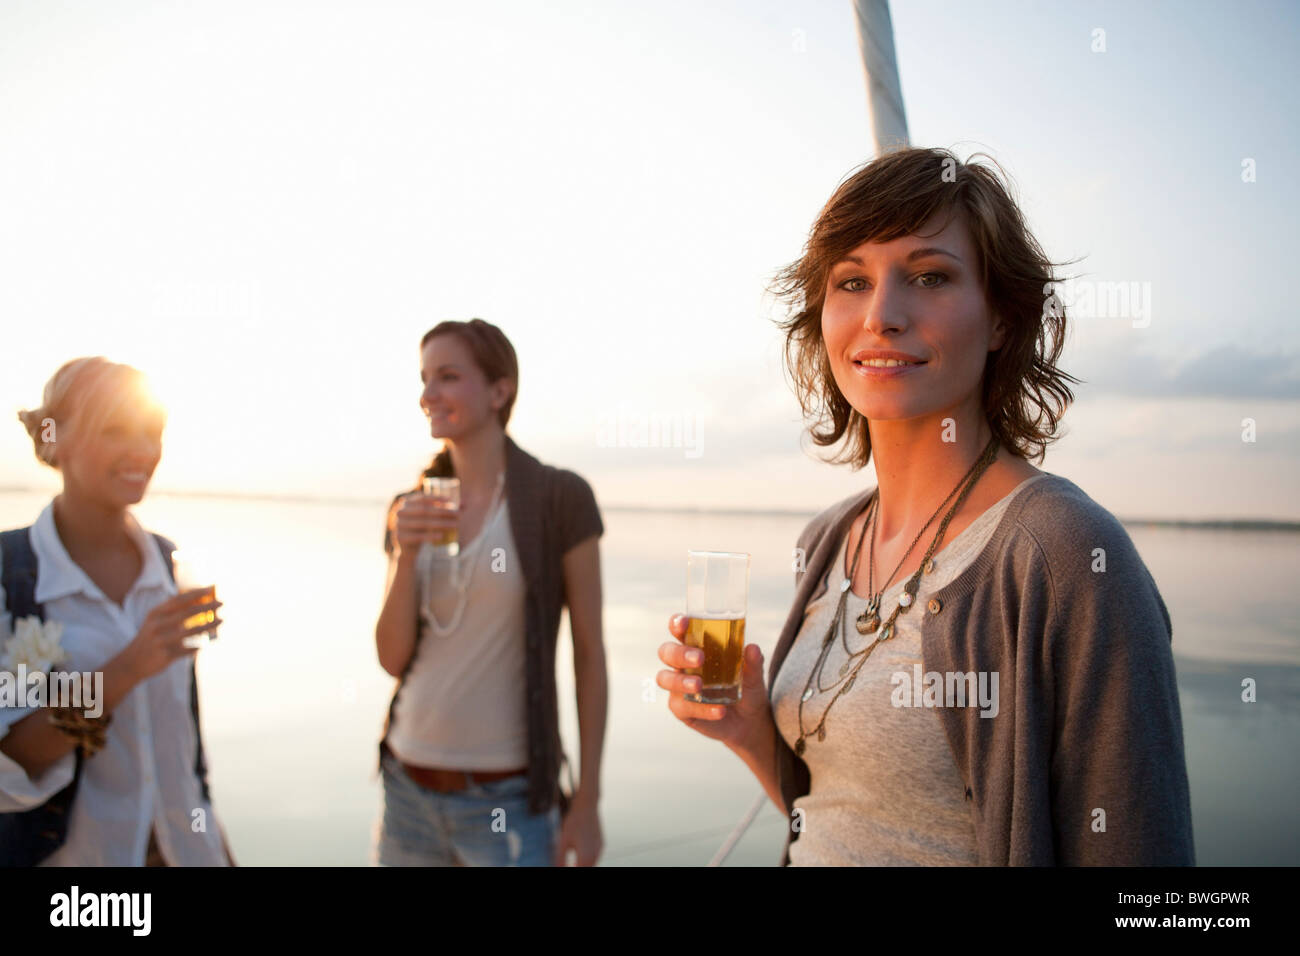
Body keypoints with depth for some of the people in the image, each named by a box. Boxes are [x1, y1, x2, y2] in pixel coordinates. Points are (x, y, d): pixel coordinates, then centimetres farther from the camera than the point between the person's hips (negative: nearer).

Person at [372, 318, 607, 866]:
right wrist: (406, 555, -12)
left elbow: (590, 655, -7)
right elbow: (393, 659, 3)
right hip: (409, 787, 5)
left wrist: (587, 801, -7)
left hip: (508, 799, -4)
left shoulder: (560, 499, -9)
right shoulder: (411, 511, 5)